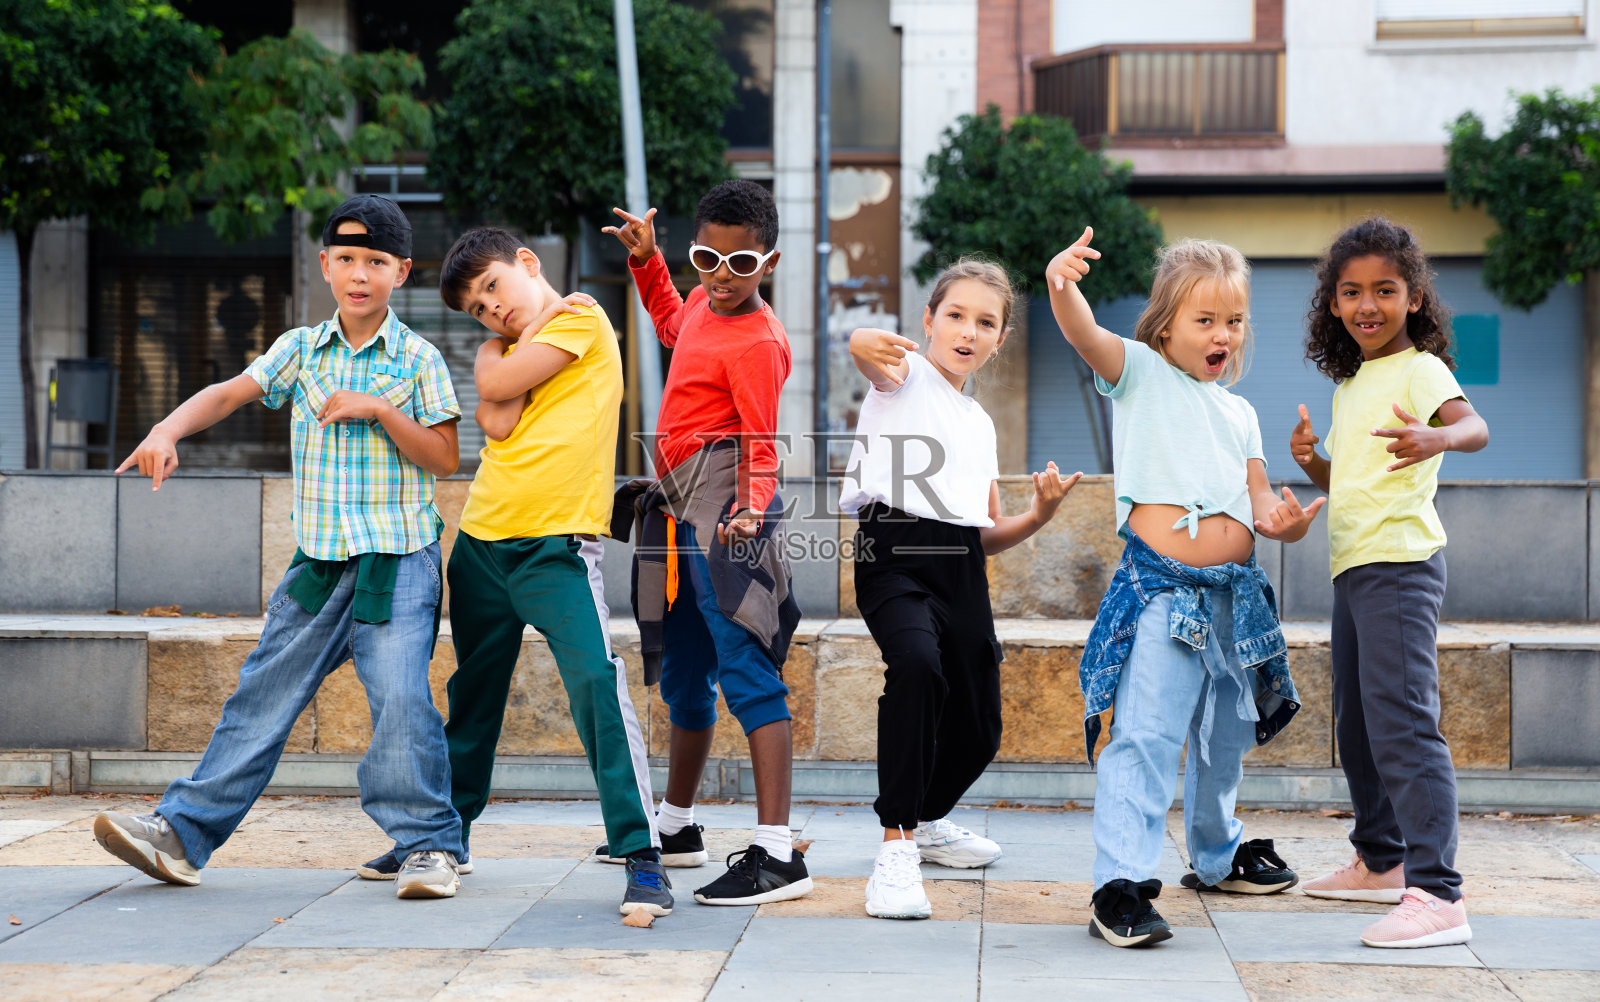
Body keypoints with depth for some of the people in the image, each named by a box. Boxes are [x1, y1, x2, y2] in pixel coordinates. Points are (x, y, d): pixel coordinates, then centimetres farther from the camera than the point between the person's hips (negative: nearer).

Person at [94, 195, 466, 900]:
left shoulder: (417, 359, 1)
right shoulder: (301, 350, 10)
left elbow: (443, 459, -2)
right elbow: (230, 392, -1)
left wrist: (379, 409, -15)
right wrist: (168, 430, -19)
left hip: (399, 559, -3)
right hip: (318, 561, 4)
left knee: (400, 698, -16)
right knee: (262, 696, 4)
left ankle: (428, 845, -5)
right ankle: (182, 834, 7)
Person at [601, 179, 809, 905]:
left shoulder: (756, 343, -16)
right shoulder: (704, 302, 11)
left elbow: (761, 443, -20)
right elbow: (672, 325, 36)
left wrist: (753, 509, -37)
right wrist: (645, 260, 25)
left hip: (724, 513, -10)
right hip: (682, 513, 10)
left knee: (746, 669, -17)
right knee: (684, 676, 20)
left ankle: (777, 854, -22)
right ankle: (675, 827, 36)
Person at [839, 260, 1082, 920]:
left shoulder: (979, 423, 24)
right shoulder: (906, 375, 4)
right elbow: (862, 346, -23)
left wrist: (1038, 517, 3)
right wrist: (868, 346, -48)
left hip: (961, 567, 7)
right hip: (893, 555, -7)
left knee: (979, 727, 7)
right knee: (918, 663, -34)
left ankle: (929, 818, 40)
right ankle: (896, 846, -30)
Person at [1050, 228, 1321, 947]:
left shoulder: (1239, 413, 19)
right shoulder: (1141, 374, 1)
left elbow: (1258, 498, 18)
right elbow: (1085, 334, -18)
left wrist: (1280, 518, -6)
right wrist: (1062, 287, -41)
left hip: (1235, 591, 7)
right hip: (1162, 586, -7)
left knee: (1225, 737, 20)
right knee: (1145, 736, -15)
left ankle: (1216, 856, 39)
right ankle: (1121, 883, -15)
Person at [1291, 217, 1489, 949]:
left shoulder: (1420, 369, -9)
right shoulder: (1351, 383, 18)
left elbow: (1474, 427, -29)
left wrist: (1437, 437, -51)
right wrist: (1311, 461, 5)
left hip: (1400, 562, -10)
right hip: (1353, 567, 10)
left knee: (1401, 722, -18)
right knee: (1357, 723, 19)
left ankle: (1437, 895, -22)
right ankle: (1380, 863, 35)